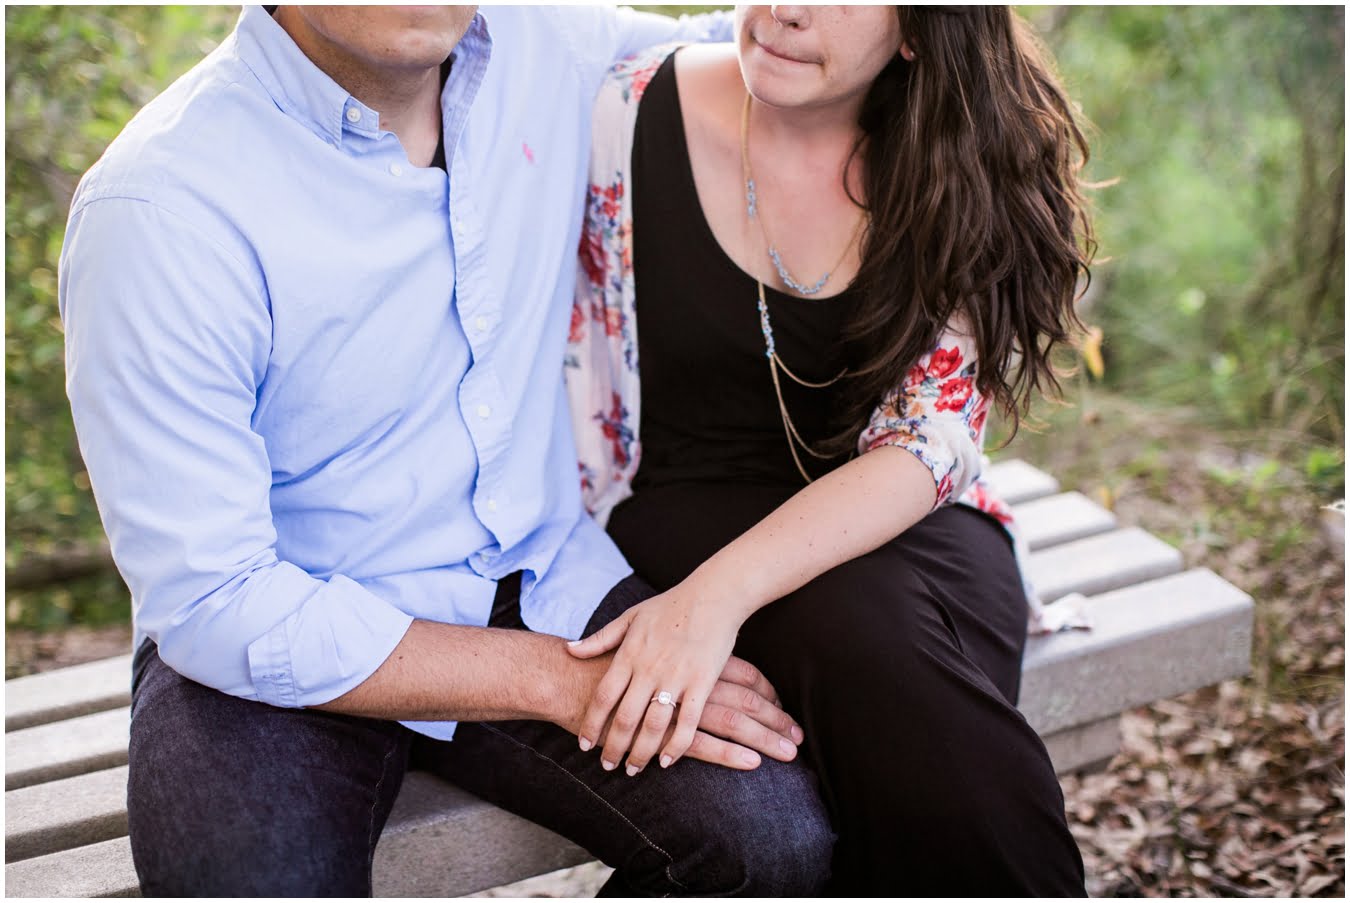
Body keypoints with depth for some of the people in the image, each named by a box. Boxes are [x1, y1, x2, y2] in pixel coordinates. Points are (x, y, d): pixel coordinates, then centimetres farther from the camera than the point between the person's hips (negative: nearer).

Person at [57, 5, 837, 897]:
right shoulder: (158, 210, -20)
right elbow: (211, 605, -20)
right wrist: (564, 680, -20)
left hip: (544, 581, 4)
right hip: (284, 647, -4)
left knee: (779, 831, -20)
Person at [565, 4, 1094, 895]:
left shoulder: (966, 165, -5)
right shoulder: (624, 117, -7)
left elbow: (928, 440, -13)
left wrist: (722, 590, -28)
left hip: (902, 521, 1)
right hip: (689, 510, -1)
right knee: (867, 637, -32)